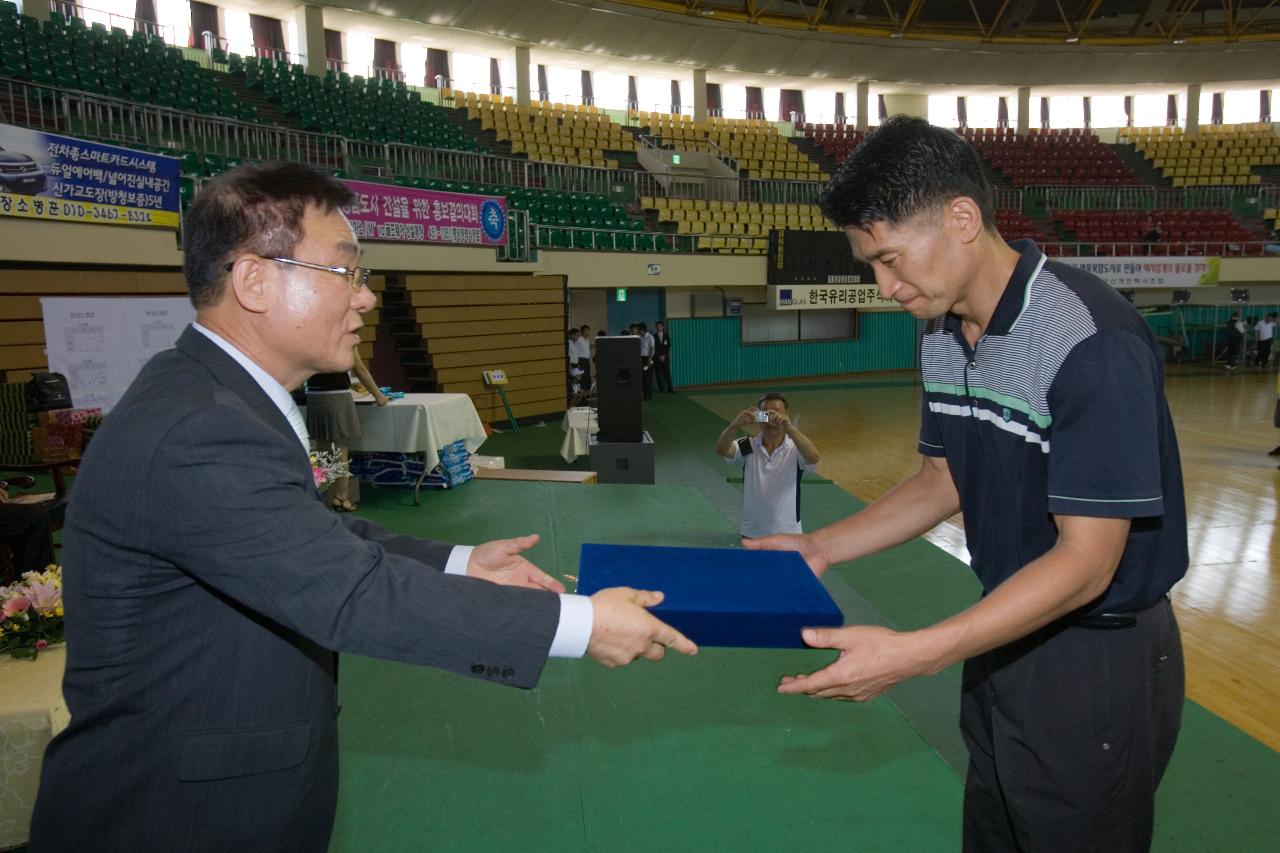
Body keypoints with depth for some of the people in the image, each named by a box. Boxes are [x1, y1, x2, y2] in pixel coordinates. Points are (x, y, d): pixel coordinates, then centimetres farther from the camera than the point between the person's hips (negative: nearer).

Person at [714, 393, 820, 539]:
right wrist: (736, 424, -39)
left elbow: (813, 457, -28)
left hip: (788, 533, -1)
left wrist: (789, 428, -42)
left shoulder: (795, 448, -7)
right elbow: (721, 449, -19)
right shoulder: (748, 446, -2)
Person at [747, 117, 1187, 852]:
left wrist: (913, 655, -30)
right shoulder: (943, 336, -1)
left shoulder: (1094, 342, -26)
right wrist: (820, 549, 0)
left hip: (1100, 659, -7)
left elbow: (1086, 561, -25)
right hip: (1009, 638, 7)